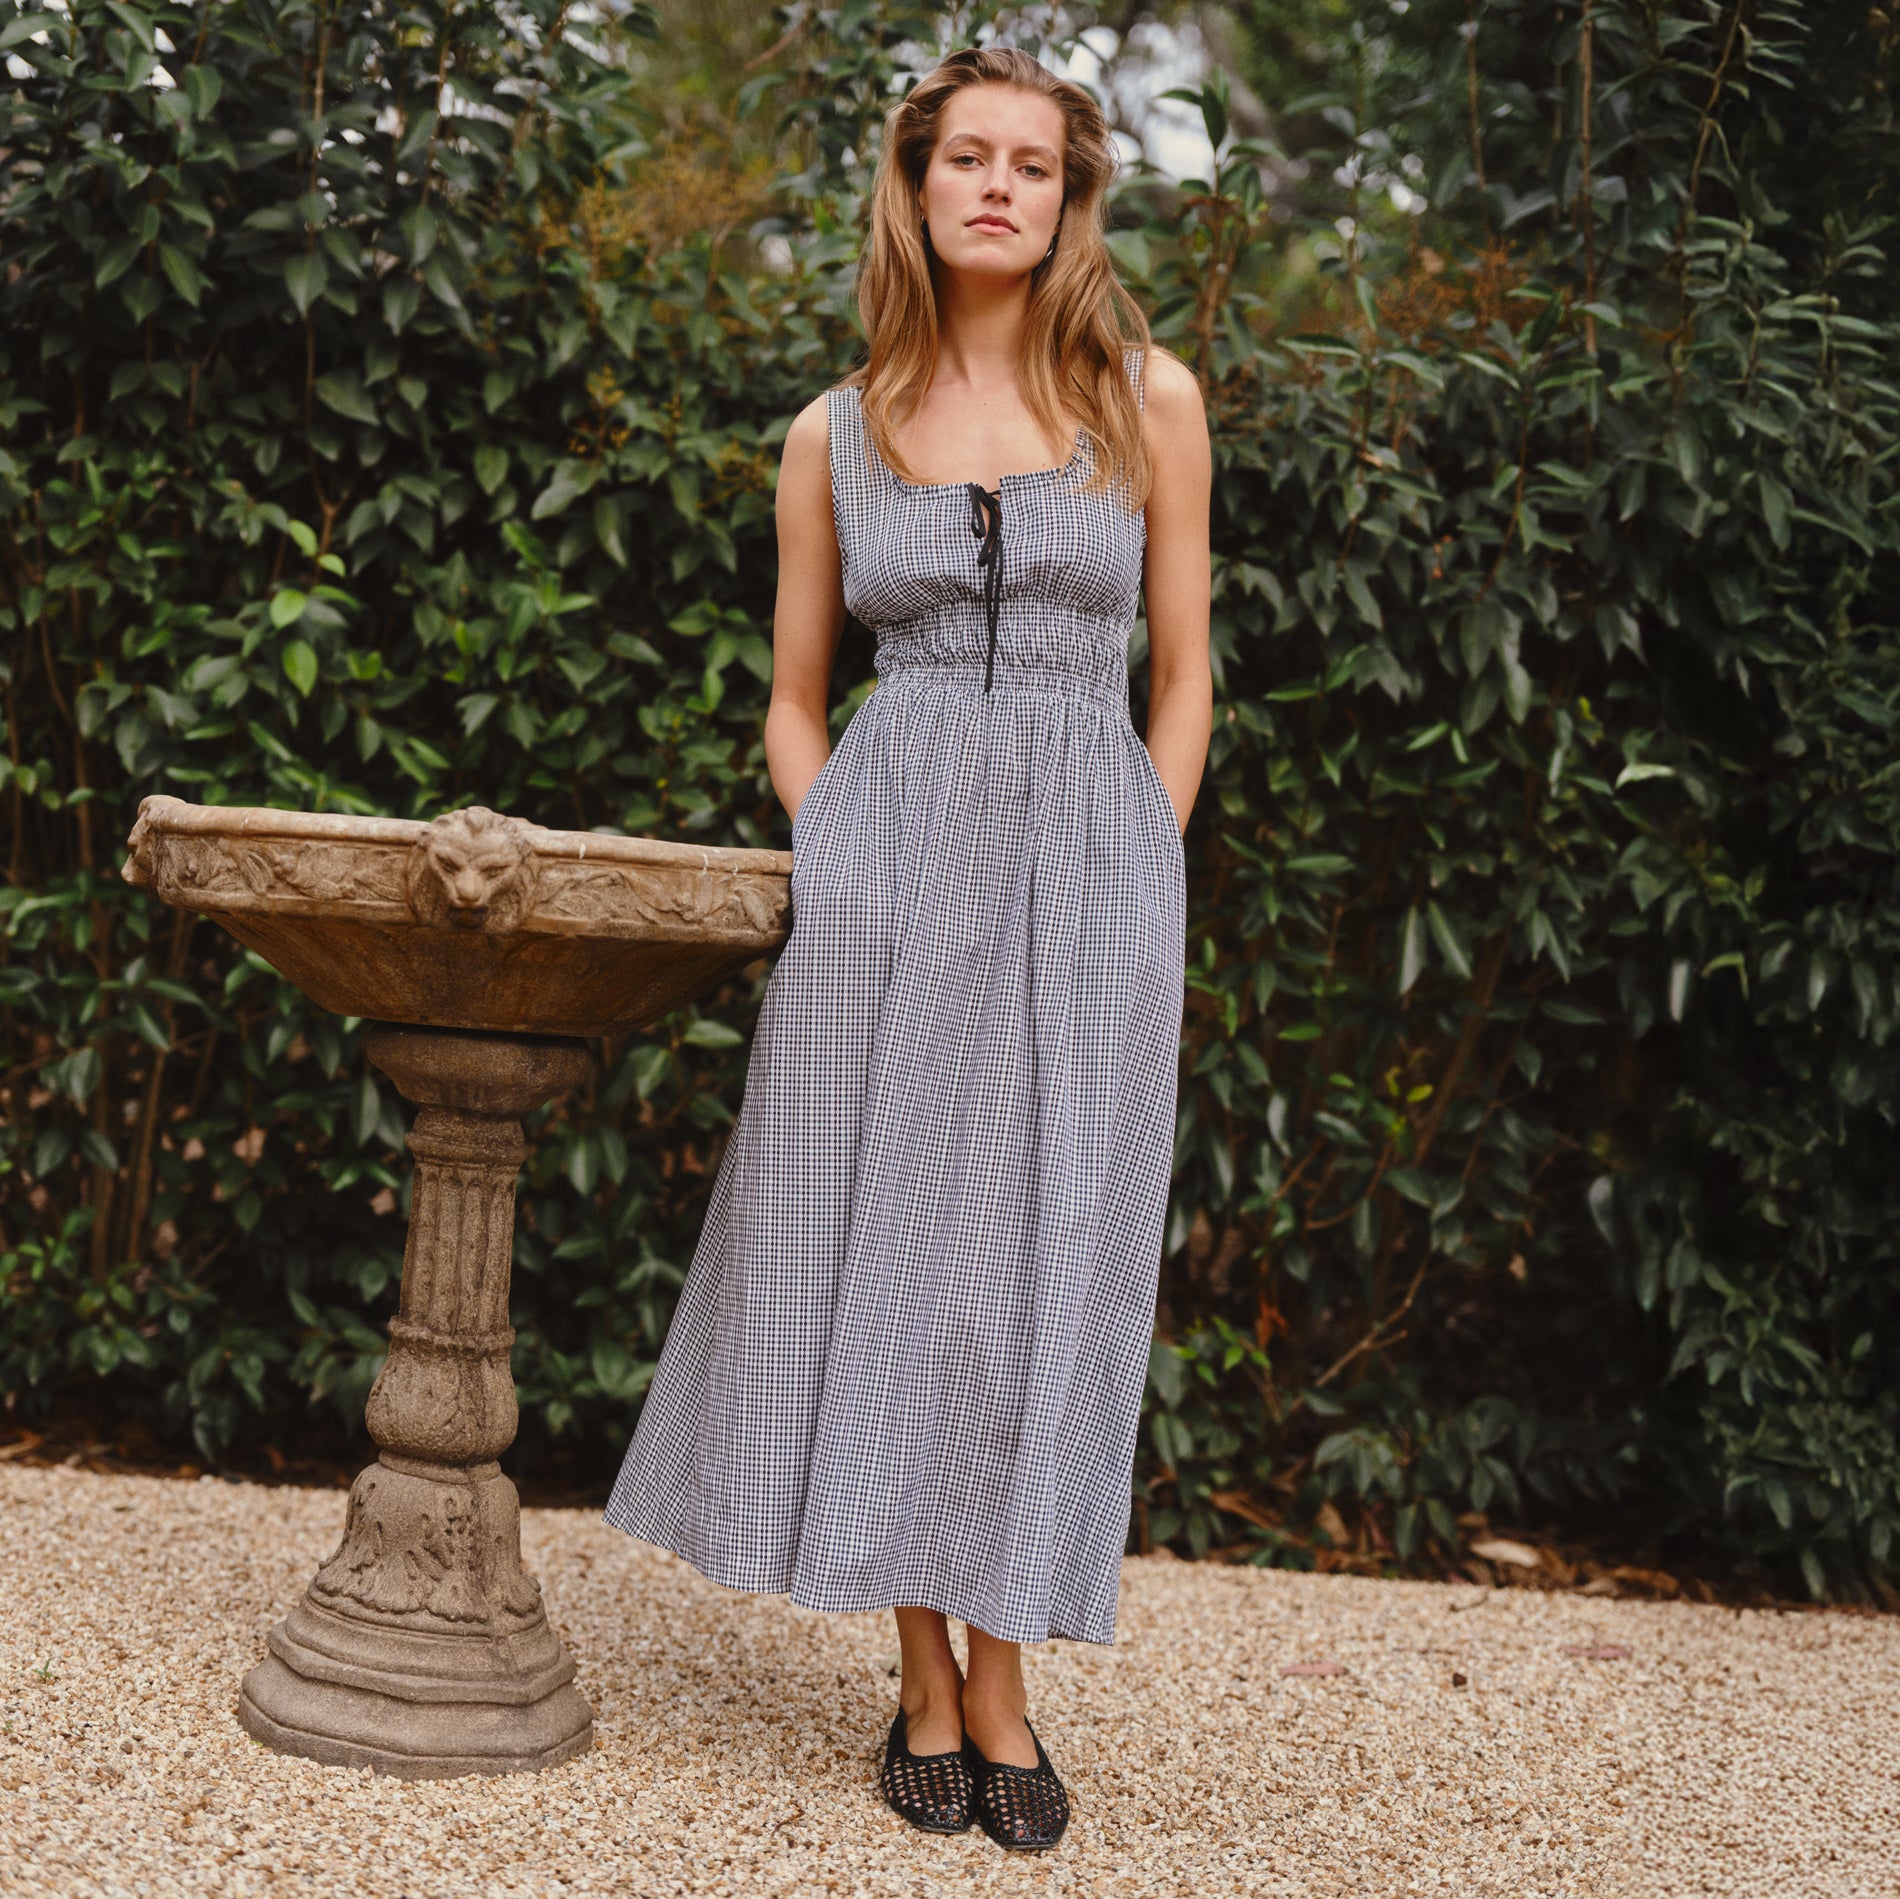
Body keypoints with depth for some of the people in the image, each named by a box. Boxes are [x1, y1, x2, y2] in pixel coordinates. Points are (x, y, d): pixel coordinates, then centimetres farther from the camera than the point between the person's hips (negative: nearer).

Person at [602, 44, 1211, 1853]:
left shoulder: (1148, 401, 7)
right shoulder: (833, 434, 9)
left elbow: (1181, 674, 9)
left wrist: (1129, 890, 1)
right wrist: (845, 866, 1)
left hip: (1090, 855, -1)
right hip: (888, 843, 1)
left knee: (1036, 1266, 0)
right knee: (886, 1247, 0)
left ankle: (998, 1691, 9)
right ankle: (929, 1686, 11)